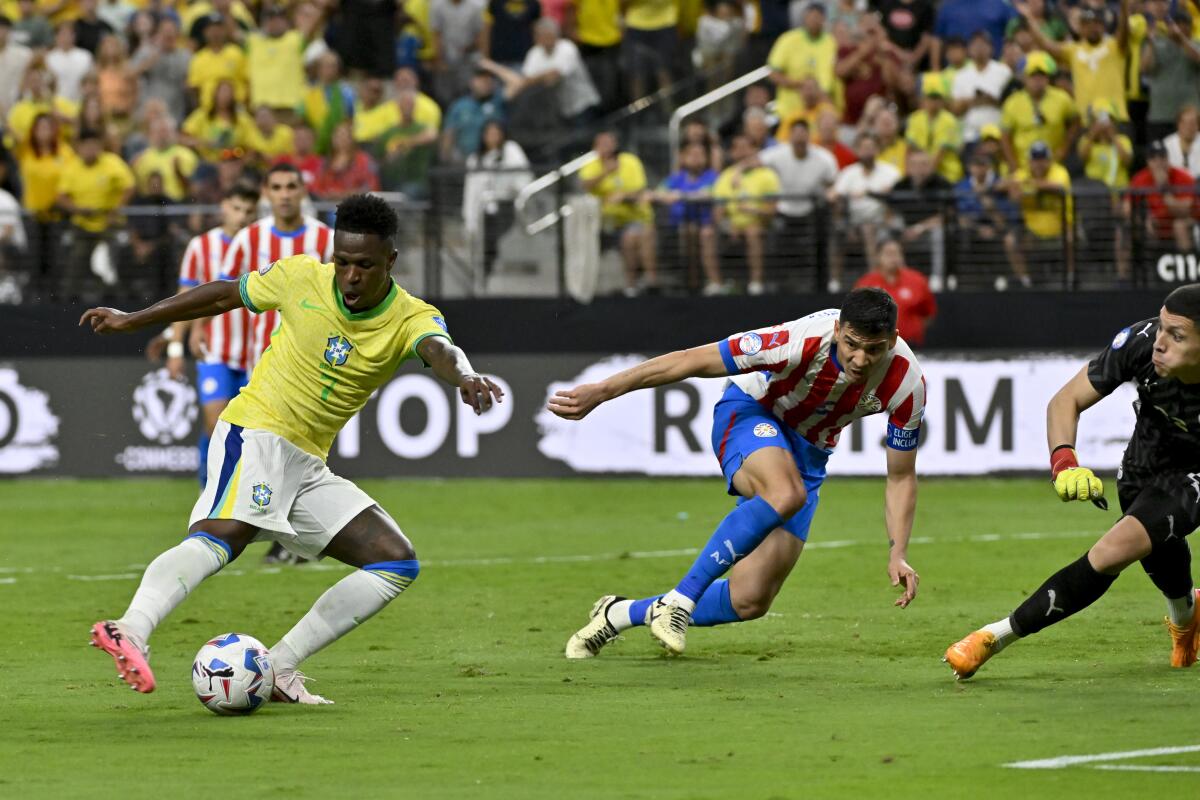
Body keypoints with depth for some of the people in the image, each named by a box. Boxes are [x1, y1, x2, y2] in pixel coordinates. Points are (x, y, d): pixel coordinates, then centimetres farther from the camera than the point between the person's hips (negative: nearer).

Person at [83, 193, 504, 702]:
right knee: (222, 534, -33)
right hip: (254, 433, -5)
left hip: (309, 465, 5)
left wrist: (461, 375, -57)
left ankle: (279, 668, -8)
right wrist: (132, 321, 20)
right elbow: (225, 296, 11)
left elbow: (438, 348, -32)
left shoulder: (412, 318, -7)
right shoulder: (301, 278, -6)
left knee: (398, 563, -5)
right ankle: (132, 631, -57)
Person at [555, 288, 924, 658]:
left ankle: (620, 613, 20)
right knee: (785, 494, -41)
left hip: (808, 453, 5)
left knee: (750, 602, -2)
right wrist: (601, 390, -28)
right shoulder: (805, 340, -34)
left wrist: (897, 554, -21)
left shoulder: (907, 385, -23)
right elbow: (691, 361, -28)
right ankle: (680, 600, -30)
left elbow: (901, 477, -8)